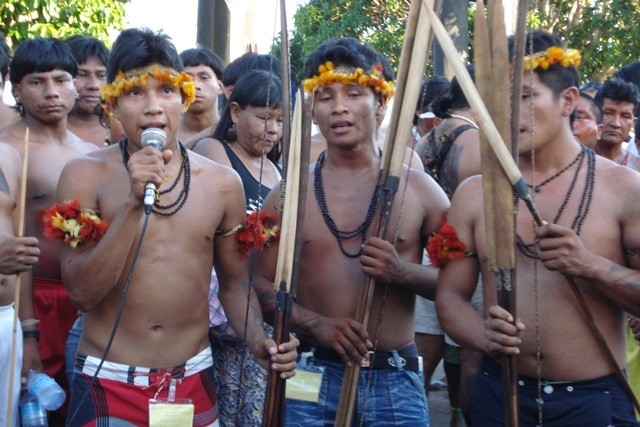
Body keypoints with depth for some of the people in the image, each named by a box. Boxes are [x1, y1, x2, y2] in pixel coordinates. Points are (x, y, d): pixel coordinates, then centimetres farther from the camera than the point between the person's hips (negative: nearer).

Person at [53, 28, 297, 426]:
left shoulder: (223, 183, 0)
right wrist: (133, 203, -23)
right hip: (108, 383, -2)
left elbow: (234, 282, 9)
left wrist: (259, 341, -9)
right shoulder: (85, 175, -7)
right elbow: (83, 292, -14)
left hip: (193, 381, 3)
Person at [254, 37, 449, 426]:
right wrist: (315, 324, -14)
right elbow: (262, 284, 2)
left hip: (395, 380, 0)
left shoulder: (419, 188, 1)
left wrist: (404, 273, -15)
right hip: (311, 376, 0)